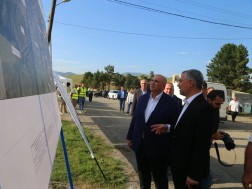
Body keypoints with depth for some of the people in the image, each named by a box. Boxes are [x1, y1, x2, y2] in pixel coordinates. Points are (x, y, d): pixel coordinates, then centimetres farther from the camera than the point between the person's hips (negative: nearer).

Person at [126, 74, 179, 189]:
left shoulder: (170, 102, -12)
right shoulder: (142, 98, 4)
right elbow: (135, 118, 8)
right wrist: (130, 136, 11)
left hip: (157, 147, -5)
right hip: (140, 145, 5)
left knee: (159, 178, 13)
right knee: (143, 174, 23)